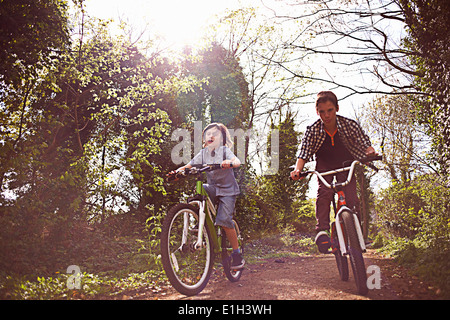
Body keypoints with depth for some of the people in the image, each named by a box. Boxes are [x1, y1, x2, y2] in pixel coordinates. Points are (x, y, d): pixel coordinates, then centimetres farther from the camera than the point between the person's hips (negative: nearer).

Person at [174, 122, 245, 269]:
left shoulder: (225, 150, -8)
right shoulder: (203, 153, 4)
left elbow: (237, 161, -26)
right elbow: (188, 166, -1)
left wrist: (230, 162, -49)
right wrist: (178, 170, -21)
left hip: (227, 190, -4)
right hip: (212, 187, 4)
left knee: (224, 220, -16)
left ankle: (237, 253, 0)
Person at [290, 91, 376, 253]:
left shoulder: (350, 125, -20)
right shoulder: (312, 131, -20)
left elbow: (365, 144, -17)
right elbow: (304, 154, -22)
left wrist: (370, 152, -41)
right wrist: (297, 169, -41)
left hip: (347, 165, 0)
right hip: (325, 166, 0)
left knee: (351, 197, -16)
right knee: (323, 193, -24)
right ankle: (322, 230, -19)